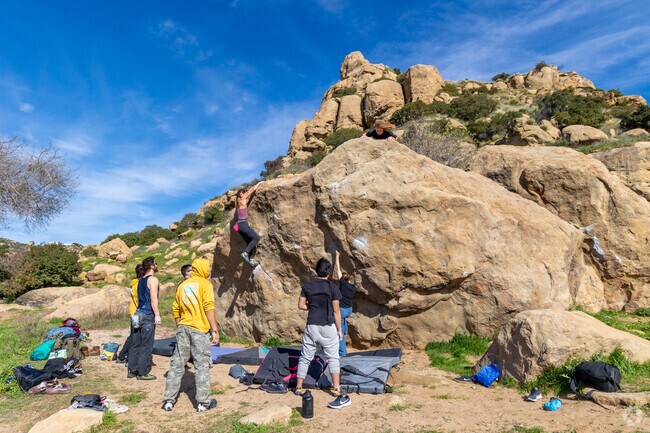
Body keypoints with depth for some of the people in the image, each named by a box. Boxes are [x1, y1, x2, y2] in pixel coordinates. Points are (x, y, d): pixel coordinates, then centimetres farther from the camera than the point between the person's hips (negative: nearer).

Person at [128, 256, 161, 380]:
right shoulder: (153, 280, -11)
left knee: (136, 344, 12)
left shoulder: (141, 280, 16)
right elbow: (153, 298, -18)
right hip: (148, 315, -9)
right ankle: (143, 373, 2)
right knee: (146, 345, -3)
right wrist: (157, 314, -17)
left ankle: (132, 370, 18)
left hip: (139, 313, 9)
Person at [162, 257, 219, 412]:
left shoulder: (183, 285, 14)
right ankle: (204, 403, 8)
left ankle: (168, 401, 17)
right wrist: (215, 330, -11)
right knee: (202, 365, 2)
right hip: (199, 329, -6)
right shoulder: (205, 284, -5)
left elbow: (176, 310, 14)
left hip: (183, 328, 6)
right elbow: (209, 308, -13)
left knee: (177, 364, 12)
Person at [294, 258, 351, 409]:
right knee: (333, 358, 3)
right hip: (328, 327, -3)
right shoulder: (333, 288, -8)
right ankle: (338, 391, -2)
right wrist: (339, 329, 3)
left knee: (305, 357, 14)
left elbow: (301, 305, 4)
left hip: (311, 326, 3)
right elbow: (336, 311, -6)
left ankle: (298, 387, 24)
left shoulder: (307, 286, 1)